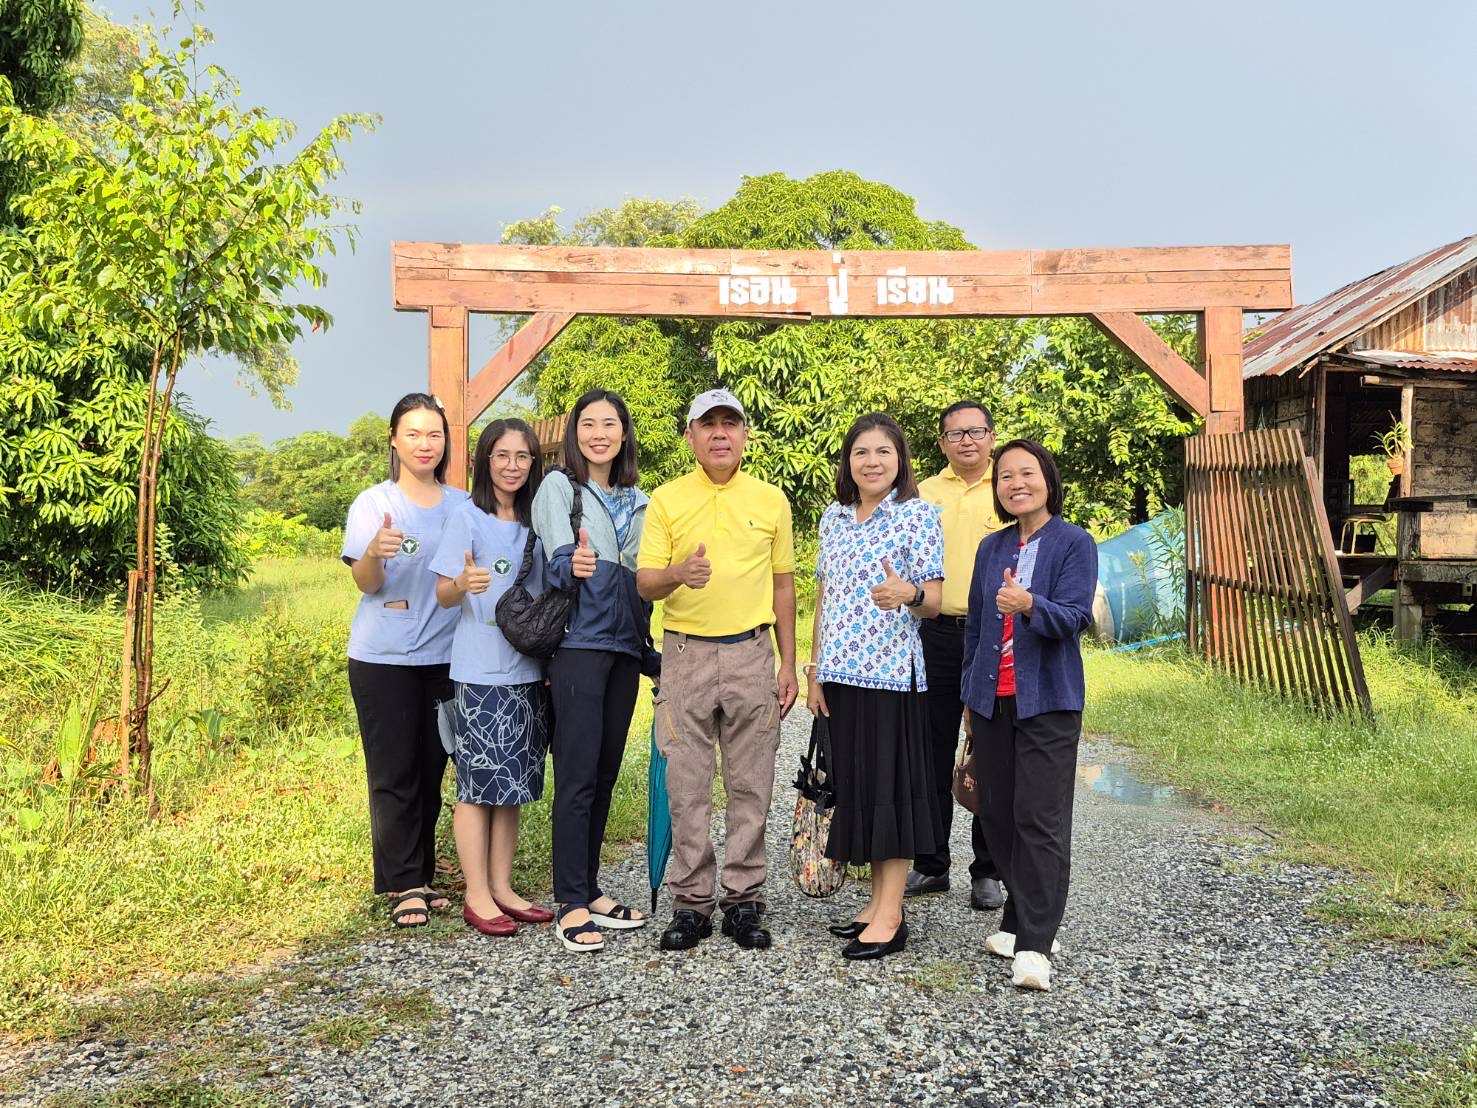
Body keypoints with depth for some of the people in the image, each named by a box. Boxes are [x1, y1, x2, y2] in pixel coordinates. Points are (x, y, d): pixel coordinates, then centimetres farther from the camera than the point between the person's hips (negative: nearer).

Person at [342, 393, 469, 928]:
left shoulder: (461, 505, 6)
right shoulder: (373, 502, -3)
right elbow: (365, 582, -13)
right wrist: (376, 552, -35)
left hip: (444, 657, 3)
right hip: (384, 658, -3)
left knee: (431, 769, 10)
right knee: (394, 773, -1)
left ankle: (421, 877, 20)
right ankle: (403, 885, 6)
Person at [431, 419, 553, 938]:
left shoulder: (537, 520, 11)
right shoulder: (468, 518, -4)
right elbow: (442, 594, -6)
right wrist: (463, 584, -30)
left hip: (528, 669, 5)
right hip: (481, 671, -5)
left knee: (513, 785, 10)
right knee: (478, 784, -1)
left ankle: (502, 887, 19)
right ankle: (477, 897, 7)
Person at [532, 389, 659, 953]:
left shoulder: (637, 500, 16)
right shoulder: (560, 488, -1)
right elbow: (560, 560, -16)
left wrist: (651, 654, 18)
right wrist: (573, 567, -39)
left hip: (625, 646, 6)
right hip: (579, 644, -6)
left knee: (605, 773, 9)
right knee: (578, 775, -7)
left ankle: (590, 890, 18)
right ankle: (571, 906, -1)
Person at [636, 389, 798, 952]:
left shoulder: (771, 500, 7)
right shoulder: (667, 499, 2)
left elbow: (782, 585, 12)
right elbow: (644, 583, -2)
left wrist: (788, 665, 9)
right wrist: (679, 574, -25)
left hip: (752, 653, 1)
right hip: (686, 653, -1)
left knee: (750, 784, 5)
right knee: (687, 785, 2)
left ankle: (744, 900, 15)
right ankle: (691, 902, 13)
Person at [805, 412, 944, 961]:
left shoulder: (919, 515, -3)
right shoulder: (833, 518, 12)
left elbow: (934, 599, -6)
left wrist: (908, 594, -29)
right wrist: (815, 672, 11)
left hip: (891, 670, -6)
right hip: (842, 670, 6)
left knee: (890, 783, -4)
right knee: (855, 782, 9)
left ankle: (891, 916, 3)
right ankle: (878, 900, 19)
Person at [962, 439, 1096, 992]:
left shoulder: (1074, 544, -4)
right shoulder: (991, 547, 12)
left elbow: (1074, 617, -16)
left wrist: (1030, 605, -35)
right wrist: (970, 695, 18)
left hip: (1047, 702, -5)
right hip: (992, 699, 6)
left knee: (1042, 820, -8)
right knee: (999, 814, 9)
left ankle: (1033, 945, -5)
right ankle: (1023, 919, 25)